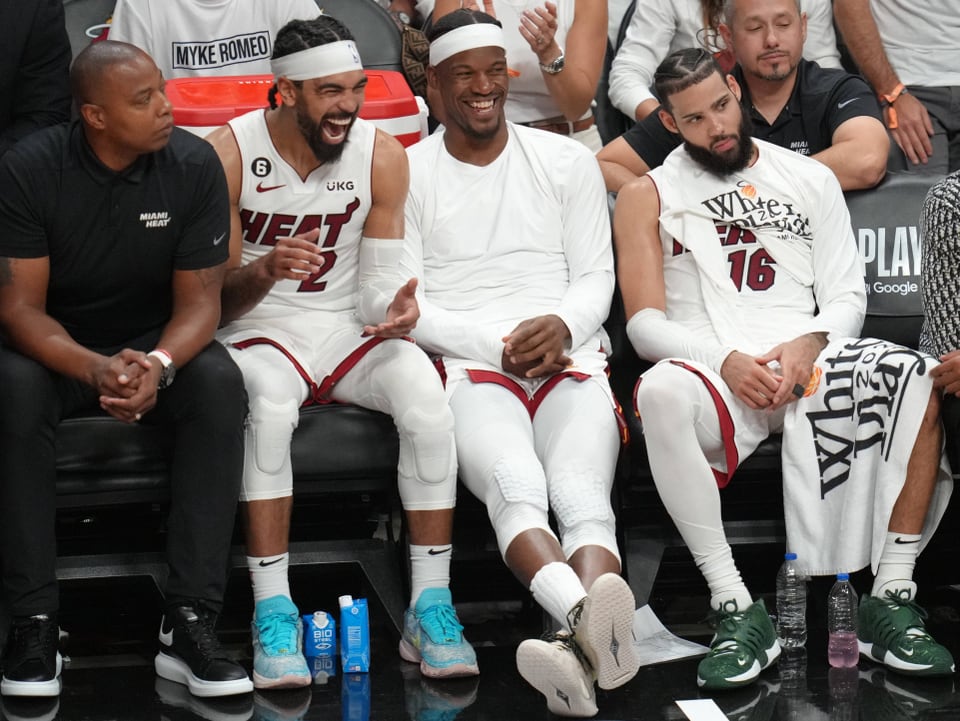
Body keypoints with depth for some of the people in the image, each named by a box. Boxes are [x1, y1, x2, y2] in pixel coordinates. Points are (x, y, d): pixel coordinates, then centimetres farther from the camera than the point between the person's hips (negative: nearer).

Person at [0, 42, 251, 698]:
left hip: (155, 344, 1)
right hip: (56, 348, -1)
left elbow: (199, 298, -11)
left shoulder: (194, 165, -12)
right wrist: (94, 369, -37)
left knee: (220, 385, -31)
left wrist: (158, 366, -34)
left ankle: (190, 624, -30)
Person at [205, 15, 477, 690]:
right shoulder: (230, 153, -10)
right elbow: (221, 298, -7)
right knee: (270, 406, -37)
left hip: (348, 329, 2)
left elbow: (377, 283, 1)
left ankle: (430, 608, -22)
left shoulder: (382, 155, -3)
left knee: (428, 400, -28)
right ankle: (273, 612, -31)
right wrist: (265, 272, -30)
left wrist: (395, 306, -24)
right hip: (259, 330, -2)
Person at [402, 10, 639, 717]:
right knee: (516, 487, -36)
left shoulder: (567, 161, 18)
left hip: (571, 358, 2)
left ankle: (580, 648, -59)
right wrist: (497, 344, -9)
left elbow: (596, 277, 14)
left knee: (582, 493, -31)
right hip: (470, 366, -2)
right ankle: (593, 625, -64)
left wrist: (561, 326, -10)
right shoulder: (410, 172, 11)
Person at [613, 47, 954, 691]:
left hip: (807, 361, 2)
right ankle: (737, 612, -34)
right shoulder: (647, 197, 13)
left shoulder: (809, 178, 19)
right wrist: (726, 361, -14)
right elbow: (645, 323, 4)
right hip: (715, 371, -2)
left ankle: (893, 597, -25)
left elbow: (847, 296, 13)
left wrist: (809, 343, -10)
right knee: (662, 391, -40)